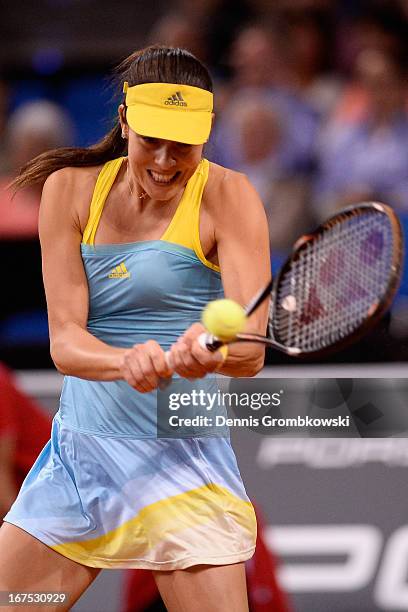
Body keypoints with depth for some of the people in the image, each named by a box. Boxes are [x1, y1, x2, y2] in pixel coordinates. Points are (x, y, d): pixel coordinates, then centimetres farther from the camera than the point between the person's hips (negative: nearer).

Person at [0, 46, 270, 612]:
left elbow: (252, 349, -17)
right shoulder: (71, 189, 0)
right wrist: (128, 362, -31)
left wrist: (211, 352, -41)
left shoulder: (227, 197, -8)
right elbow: (65, 341, -8)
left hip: (179, 457, -3)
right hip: (75, 452, 3)